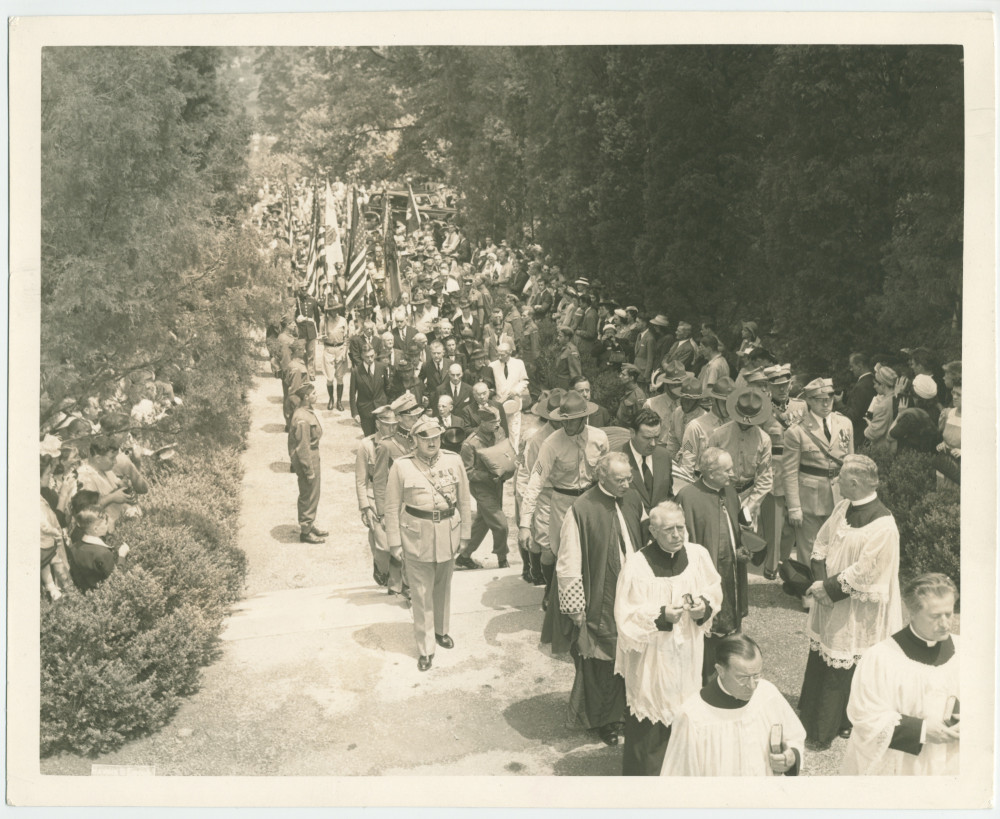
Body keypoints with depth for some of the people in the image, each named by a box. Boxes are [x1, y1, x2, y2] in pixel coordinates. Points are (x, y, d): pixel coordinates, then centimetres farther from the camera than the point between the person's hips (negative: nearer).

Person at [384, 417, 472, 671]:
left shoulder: (454, 461, -1)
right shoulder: (402, 466, -7)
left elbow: (464, 500, 6)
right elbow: (392, 507, -4)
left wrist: (465, 534, 5)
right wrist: (395, 543, -6)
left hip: (448, 533, 3)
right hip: (416, 535, -3)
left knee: (443, 586, 20)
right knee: (421, 593, 2)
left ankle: (441, 630, 43)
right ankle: (426, 648, 14)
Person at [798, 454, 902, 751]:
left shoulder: (883, 526, -24)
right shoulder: (843, 507, -1)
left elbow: (863, 573, -22)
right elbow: (821, 543, 5)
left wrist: (828, 588, -16)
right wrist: (822, 582, -7)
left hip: (856, 613, -7)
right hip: (829, 604, 7)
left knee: (842, 668, 7)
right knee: (818, 658, 16)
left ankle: (825, 730, 23)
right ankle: (810, 717, 34)